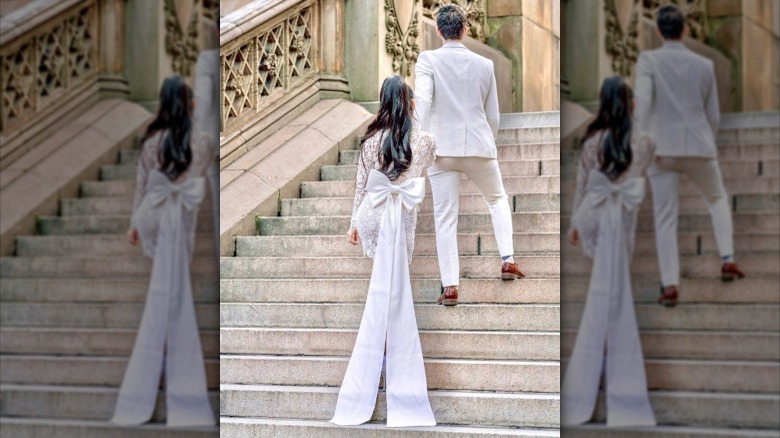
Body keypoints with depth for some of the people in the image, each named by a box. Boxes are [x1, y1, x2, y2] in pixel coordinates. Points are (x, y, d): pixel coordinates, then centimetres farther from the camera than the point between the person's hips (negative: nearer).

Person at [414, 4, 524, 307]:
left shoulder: (428, 60, -5)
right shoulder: (484, 65, 4)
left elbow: (422, 101, -19)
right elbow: (493, 116, 11)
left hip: (442, 148, -2)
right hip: (480, 146, 2)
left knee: (445, 218, 4)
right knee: (497, 199, 26)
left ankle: (450, 286, 0)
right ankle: (507, 260, 17)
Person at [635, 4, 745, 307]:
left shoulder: (648, 60, -3)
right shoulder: (704, 65, 5)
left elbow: (643, 101, -18)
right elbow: (714, 116, 12)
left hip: (663, 149, -2)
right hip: (700, 148, 2)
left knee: (665, 219, 6)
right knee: (717, 199, 27)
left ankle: (670, 286, 0)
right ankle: (727, 260, 15)